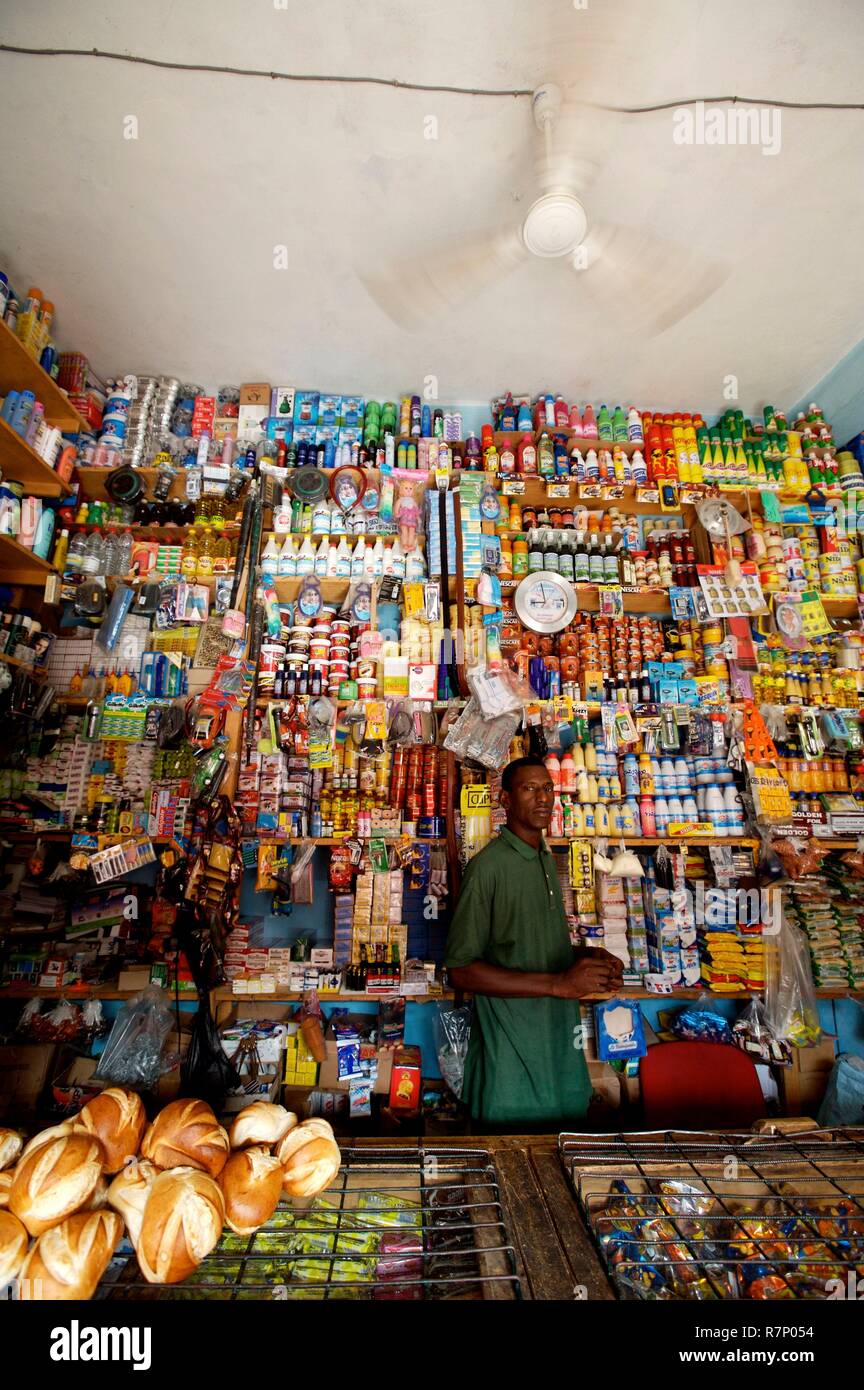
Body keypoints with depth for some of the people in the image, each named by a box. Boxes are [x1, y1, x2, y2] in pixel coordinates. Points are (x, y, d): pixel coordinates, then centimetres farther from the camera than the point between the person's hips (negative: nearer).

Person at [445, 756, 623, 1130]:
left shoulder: (548, 860, 8)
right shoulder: (488, 866, -20)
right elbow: (461, 969, -21)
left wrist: (586, 955, -2)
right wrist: (558, 983, -25)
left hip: (560, 1038, 8)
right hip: (512, 1053, -7)